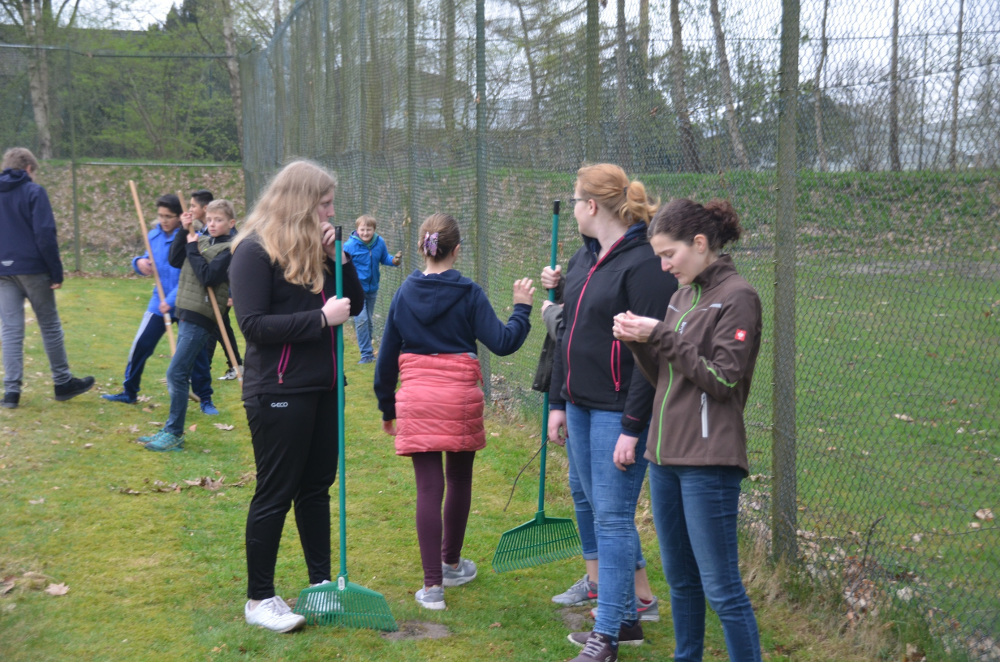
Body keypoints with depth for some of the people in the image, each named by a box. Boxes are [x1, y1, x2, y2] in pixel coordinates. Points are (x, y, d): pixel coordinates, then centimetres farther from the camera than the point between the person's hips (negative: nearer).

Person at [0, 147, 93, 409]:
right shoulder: (33, 192, -6)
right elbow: (45, 235, -13)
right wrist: (56, 272, -9)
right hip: (32, 269, -4)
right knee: (50, 326, 8)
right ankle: (63, 383, 17)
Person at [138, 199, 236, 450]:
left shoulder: (229, 249, -10)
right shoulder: (201, 241, 13)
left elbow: (209, 276, -19)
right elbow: (175, 260, 10)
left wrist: (193, 250, -11)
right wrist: (183, 233, 1)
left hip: (202, 318, -8)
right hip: (187, 313, 8)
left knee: (176, 373, -10)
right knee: (180, 374, 13)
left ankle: (174, 434, -3)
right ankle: (171, 430, 22)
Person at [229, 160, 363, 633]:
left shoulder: (316, 248, 9)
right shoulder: (255, 251, -12)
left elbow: (355, 305, 11)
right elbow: (253, 324, -19)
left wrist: (339, 258, -4)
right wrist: (321, 318, -21)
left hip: (321, 386, 7)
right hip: (278, 392, -7)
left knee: (316, 487, 15)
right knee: (275, 493, 0)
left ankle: (322, 583, 27)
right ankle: (259, 599, 12)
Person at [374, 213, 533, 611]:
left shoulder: (404, 294, 4)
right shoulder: (468, 294, -5)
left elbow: (387, 357, 8)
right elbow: (502, 343, -10)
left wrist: (387, 408, 18)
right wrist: (522, 308, 6)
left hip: (416, 400, 1)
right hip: (459, 398, -1)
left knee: (429, 488, 1)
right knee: (459, 480, 18)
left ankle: (433, 585, -3)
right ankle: (452, 564, 35)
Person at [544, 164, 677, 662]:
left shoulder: (644, 265, -16)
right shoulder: (585, 258, 12)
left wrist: (632, 428, -19)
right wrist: (558, 403, 18)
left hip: (618, 411, -9)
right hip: (581, 406, 9)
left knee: (612, 516, -4)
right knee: (588, 500, 13)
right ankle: (626, 618, 25)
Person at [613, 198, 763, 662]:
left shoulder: (737, 297, -9)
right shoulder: (682, 296, 14)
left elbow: (723, 380, -15)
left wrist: (661, 337, -15)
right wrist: (638, 342, -2)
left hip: (708, 461, -8)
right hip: (665, 456, 8)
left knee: (720, 586, -5)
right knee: (680, 579, 17)